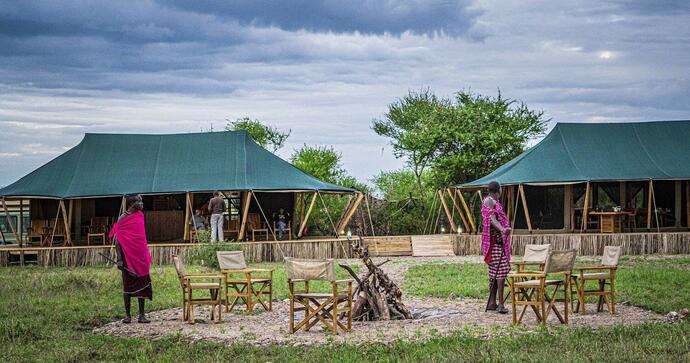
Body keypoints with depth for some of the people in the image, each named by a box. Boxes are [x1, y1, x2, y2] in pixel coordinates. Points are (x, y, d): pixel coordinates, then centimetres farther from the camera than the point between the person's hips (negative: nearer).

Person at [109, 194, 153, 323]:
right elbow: (117, 240, -11)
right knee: (128, 286, 3)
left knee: (142, 285, 3)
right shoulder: (123, 218, -9)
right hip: (128, 257, -5)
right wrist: (119, 259, -17)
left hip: (141, 257, 5)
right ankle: (127, 315, 11)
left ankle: (142, 315, 7)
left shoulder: (140, 216, 10)